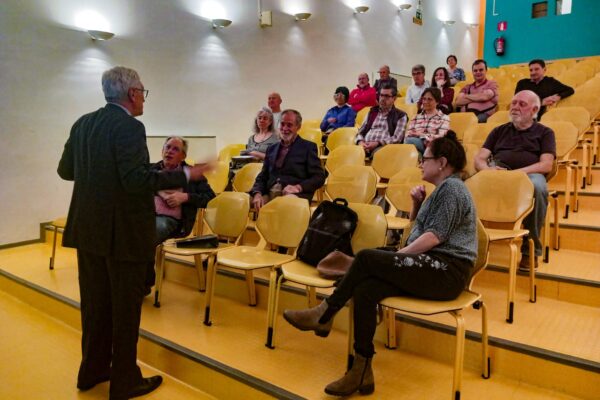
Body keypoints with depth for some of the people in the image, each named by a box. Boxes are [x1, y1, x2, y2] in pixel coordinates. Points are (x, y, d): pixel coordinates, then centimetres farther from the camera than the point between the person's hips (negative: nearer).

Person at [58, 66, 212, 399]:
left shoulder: (83, 123, 8)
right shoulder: (129, 126, -16)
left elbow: (65, 170, 12)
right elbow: (137, 180, -24)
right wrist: (186, 175, -17)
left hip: (87, 228, 8)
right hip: (123, 231, -8)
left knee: (94, 303, 19)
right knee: (125, 308, 6)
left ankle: (92, 371, 35)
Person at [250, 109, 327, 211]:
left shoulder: (308, 147, 12)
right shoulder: (271, 149, 25)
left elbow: (319, 177, 3)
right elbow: (262, 177, 19)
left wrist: (298, 187, -14)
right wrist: (257, 193, -4)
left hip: (294, 195, -4)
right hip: (270, 194, 4)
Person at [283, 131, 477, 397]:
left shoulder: (451, 187, -8)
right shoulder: (441, 189, 22)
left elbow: (434, 237, -17)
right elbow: (417, 228, 30)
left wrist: (396, 256, -12)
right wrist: (417, 204, 12)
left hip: (447, 270, -9)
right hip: (431, 267, 9)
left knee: (367, 258, -24)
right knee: (365, 290, -16)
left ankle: (324, 314, -8)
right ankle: (361, 372, -14)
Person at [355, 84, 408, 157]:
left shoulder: (400, 115, 11)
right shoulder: (372, 111, 25)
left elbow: (397, 138, -2)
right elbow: (361, 132, 20)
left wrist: (378, 143, -15)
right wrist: (361, 142, -3)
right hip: (366, 146, 4)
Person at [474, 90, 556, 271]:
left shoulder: (544, 132, 19)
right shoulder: (499, 131, 27)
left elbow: (546, 165, 3)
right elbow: (479, 159, 16)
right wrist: (487, 169, -10)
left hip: (529, 174, -2)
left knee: (537, 187, -39)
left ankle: (530, 249, -22)